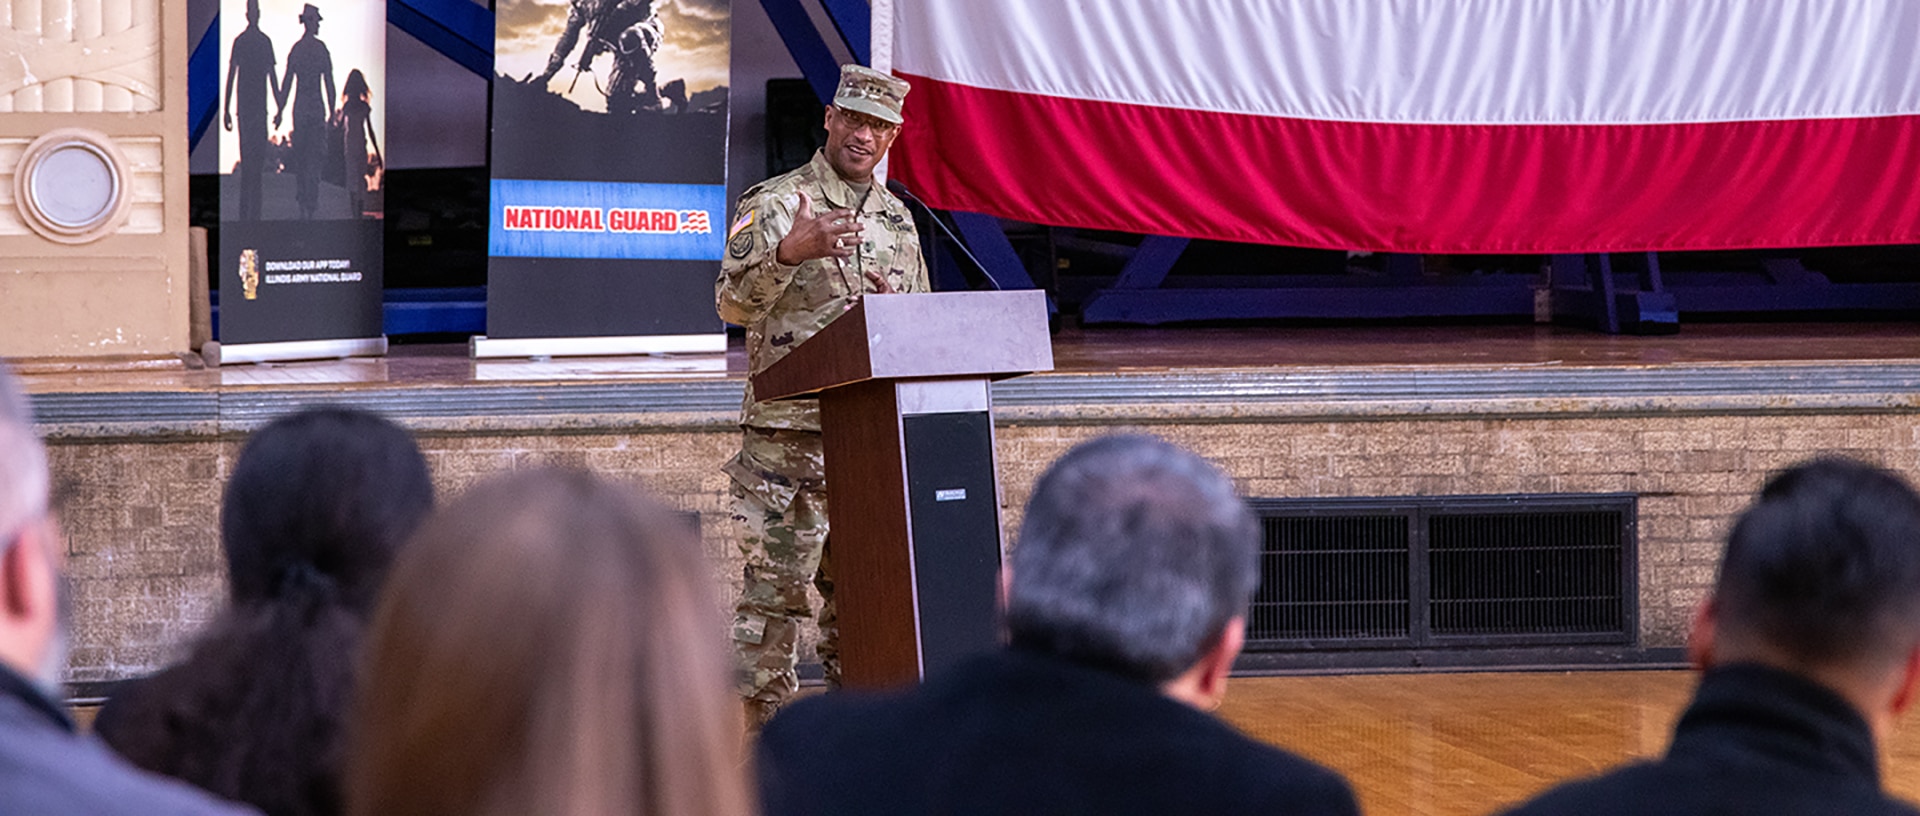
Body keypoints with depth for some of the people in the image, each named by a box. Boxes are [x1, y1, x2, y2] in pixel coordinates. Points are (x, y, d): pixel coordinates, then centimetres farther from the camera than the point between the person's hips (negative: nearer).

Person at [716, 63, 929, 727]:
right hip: (788, 433, -6)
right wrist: (786, 255, -34)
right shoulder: (776, 204, -4)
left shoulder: (897, 218, 16)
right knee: (777, 584, -6)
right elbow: (733, 303, -18)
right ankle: (765, 720, -1)